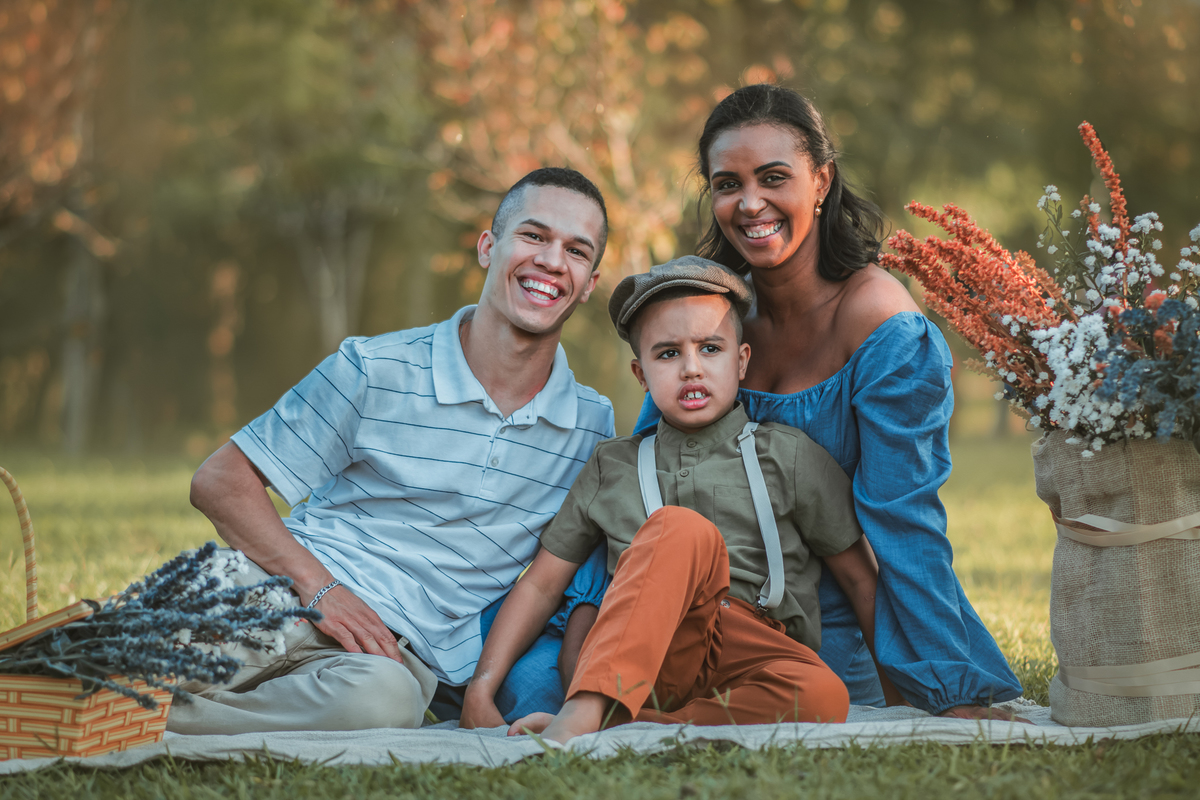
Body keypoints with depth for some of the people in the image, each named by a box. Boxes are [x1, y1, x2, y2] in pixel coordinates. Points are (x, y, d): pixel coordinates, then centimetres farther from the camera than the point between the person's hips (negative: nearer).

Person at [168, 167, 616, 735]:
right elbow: (220, 480, 3)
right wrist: (318, 586, -12)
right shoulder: (375, 371, 2)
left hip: (403, 654, 3)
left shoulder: (594, 426, 12)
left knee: (385, 699, -38)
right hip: (283, 598, -2)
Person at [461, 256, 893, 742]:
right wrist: (482, 688, 4)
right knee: (682, 528, -31)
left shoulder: (788, 456, 12)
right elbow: (541, 586, 16)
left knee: (823, 696, -37)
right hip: (642, 658, 0)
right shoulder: (612, 468, 17)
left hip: (755, 657, 0)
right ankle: (582, 712, -43)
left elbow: (861, 579, 13)